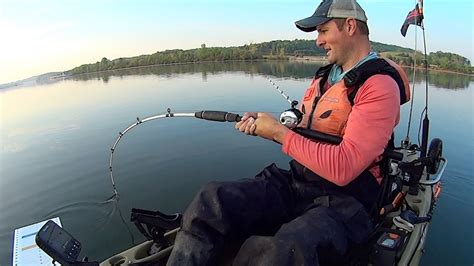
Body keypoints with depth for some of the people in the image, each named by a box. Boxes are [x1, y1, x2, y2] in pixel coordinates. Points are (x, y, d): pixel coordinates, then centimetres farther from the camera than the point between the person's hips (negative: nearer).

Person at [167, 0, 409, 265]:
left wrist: (279, 132, -14)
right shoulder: (325, 77, 14)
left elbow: (343, 168, -22)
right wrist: (263, 124, 1)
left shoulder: (380, 86, -11)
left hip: (342, 202, -6)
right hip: (295, 184, 7)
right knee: (212, 199, -17)